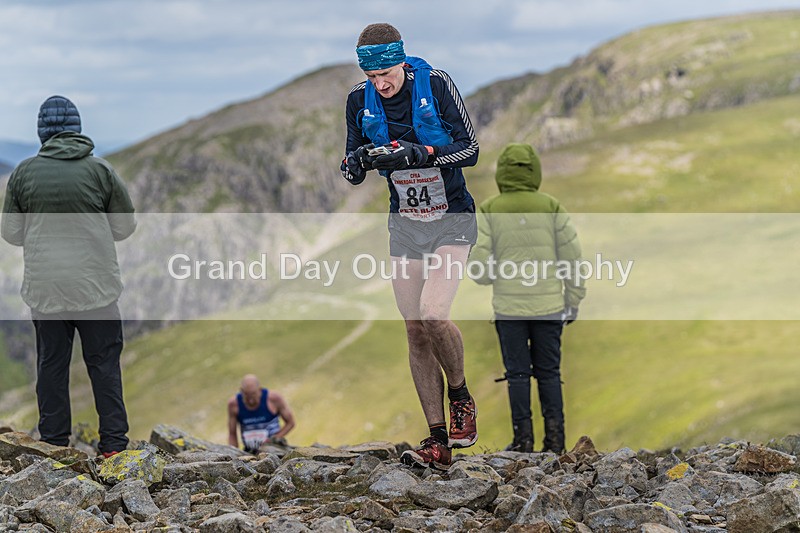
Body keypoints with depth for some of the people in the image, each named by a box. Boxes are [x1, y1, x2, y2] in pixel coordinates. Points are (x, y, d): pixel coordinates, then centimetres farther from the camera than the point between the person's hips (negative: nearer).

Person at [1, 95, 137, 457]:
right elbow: (125, 226, 4)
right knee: (104, 364, 8)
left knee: (51, 365, 11)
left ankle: (54, 443, 16)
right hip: (96, 286, -1)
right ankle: (114, 443, 11)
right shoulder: (100, 170, -5)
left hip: (44, 287, 1)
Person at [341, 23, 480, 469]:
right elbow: (351, 173, 6)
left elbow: (470, 149, -13)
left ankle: (461, 398, 5)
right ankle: (438, 442, 4)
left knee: (433, 315, -23)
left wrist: (423, 153, -29)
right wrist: (358, 162, -18)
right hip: (405, 225, 4)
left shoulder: (436, 83, -13)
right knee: (415, 332, -1)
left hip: (453, 220, -4)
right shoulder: (360, 100, -3)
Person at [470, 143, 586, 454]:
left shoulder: (489, 211, -4)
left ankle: (523, 437, 3)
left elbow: (480, 266, -7)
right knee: (549, 373, 9)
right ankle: (554, 434, 3)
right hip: (549, 307, 1)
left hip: (509, 308, -1)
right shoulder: (551, 208, -1)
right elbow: (573, 257, 0)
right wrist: (573, 302, 10)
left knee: (518, 374, 6)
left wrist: (488, 277, 16)